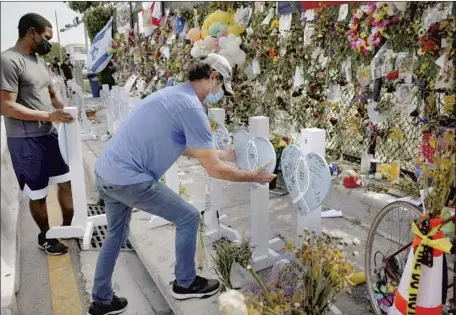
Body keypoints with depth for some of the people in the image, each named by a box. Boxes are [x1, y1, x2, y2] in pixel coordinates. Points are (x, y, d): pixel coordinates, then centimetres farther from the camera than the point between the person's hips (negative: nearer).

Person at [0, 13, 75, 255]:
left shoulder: (38, 60, 11)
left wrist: (66, 111, 1)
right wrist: (49, 116, -24)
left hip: (49, 135, 8)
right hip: (26, 141, -8)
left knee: (66, 180, 16)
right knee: (38, 194, 7)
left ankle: (68, 226, 34)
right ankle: (45, 237, 27)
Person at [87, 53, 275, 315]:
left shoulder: (173, 94, 14)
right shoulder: (192, 108, -15)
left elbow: (181, 146, 26)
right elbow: (214, 170, -13)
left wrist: (221, 154, 28)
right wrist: (254, 177, 0)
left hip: (105, 172, 10)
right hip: (130, 180, -10)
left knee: (116, 235, 25)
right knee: (189, 217, 6)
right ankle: (185, 283, 24)